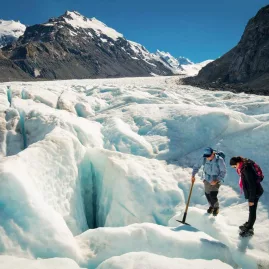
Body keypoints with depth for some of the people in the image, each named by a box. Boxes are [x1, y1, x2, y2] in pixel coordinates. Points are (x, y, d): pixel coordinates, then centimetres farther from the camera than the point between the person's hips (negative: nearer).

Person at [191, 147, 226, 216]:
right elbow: (196, 166, -1)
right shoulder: (204, 159, -16)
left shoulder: (219, 160, -24)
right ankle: (211, 206, 44)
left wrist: (217, 180, -23)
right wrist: (193, 175, -10)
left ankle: (216, 207, 21)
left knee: (213, 196, -10)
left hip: (216, 181, -4)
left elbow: (223, 172, -16)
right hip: (207, 180, 4)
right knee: (207, 194, 14)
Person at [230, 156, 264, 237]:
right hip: (251, 192, 9)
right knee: (251, 210, 23)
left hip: (254, 193, -9)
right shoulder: (244, 167, 0)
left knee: (252, 211, 6)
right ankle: (249, 224, 39)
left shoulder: (247, 169, -28)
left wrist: (251, 199, -20)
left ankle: (249, 230, 20)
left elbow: (252, 185, -25)